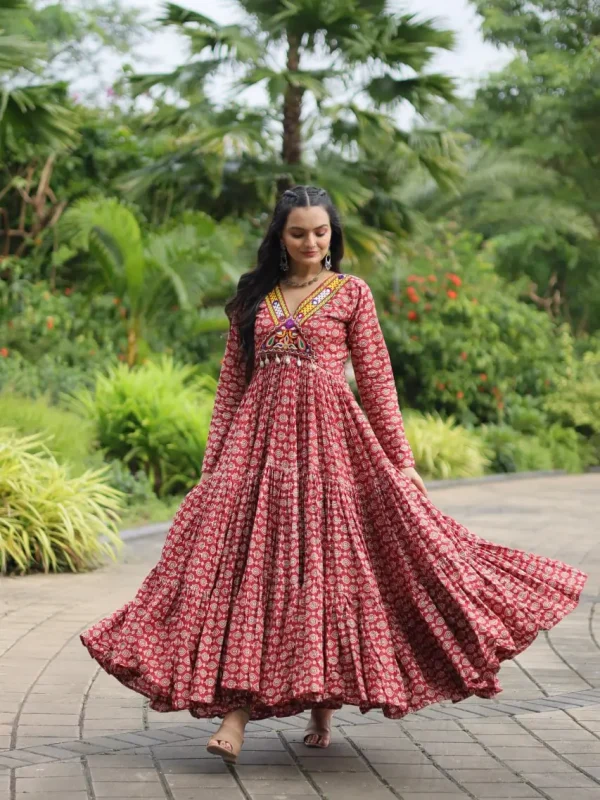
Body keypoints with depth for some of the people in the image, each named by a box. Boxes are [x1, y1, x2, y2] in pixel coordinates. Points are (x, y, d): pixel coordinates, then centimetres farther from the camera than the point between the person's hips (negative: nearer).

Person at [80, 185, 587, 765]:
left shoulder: (351, 293, 6)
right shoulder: (254, 297, 13)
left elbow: (376, 381, 4)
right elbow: (231, 385, 14)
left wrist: (402, 461, 0)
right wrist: (213, 462, 8)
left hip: (328, 437, -2)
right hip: (259, 437, 2)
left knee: (326, 560, -4)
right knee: (246, 563, -8)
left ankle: (324, 704, 9)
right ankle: (234, 712, -12)